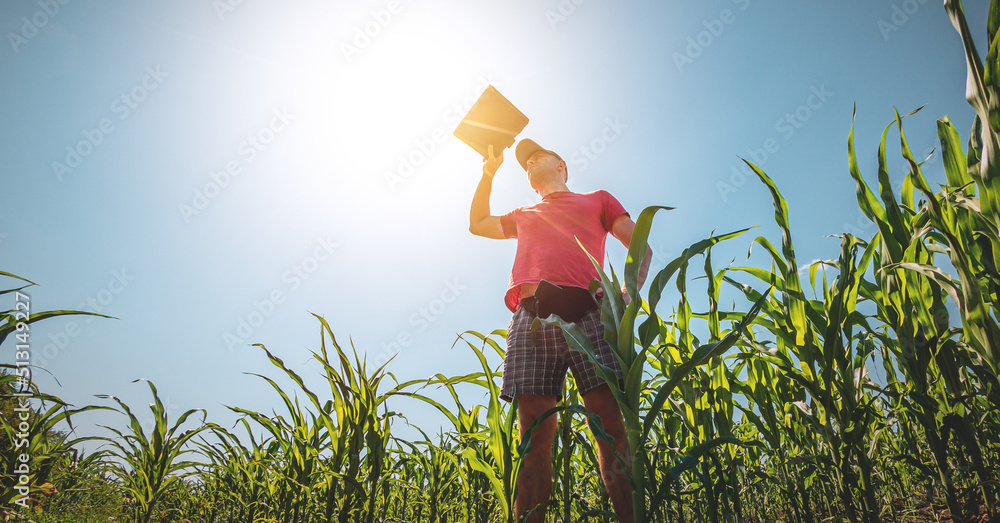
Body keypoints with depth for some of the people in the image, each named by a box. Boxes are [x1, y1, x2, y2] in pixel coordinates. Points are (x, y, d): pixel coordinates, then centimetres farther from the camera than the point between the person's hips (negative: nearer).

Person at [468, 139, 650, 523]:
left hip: (587, 313, -2)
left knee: (611, 425, -11)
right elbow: (477, 224, 52)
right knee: (534, 437, -7)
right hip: (531, 316, 3)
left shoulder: (597, 200, 28)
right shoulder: (524, 216, 37)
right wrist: (489, 172, 46)